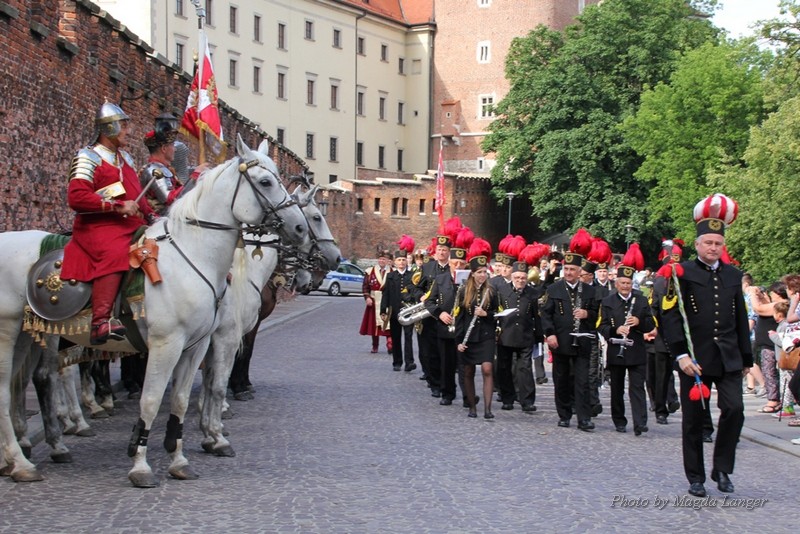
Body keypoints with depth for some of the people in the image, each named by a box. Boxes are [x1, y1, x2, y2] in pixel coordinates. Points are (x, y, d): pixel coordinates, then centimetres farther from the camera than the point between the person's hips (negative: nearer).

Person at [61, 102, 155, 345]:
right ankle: (101, 322, -44)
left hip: (130, 225, 8)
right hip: (97, 226, -8)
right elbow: (76, 197, -14)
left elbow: (136, 195, 30)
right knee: (114, 252, -36)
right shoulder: (88, 157, -2)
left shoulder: (126, 158, 23)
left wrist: (151, 215, 11)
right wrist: (117, 206, -19)